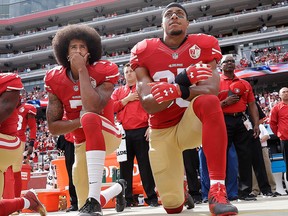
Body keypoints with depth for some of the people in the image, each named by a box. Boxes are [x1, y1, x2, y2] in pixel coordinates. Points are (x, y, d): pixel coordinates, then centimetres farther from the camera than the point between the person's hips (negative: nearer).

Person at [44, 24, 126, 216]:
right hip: (83, 143, 5)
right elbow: (53, 126, -7)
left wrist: (82, 69, -26)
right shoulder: (55, 80, -6)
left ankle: (94, 200, -42)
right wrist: (80, 122, -24)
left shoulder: (104, 71, -15)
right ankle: (119, 188, 43)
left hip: (107, 134, -4)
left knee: (90, 117, -40)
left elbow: (93, 108, -33)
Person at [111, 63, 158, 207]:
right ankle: (126, 198, 12)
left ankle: (152, 197, 5)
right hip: (124, 133, 3)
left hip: (142, 131, -3)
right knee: (125, 166, 5)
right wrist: (127, 99, -3)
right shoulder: (118, 91, 18)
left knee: (145, 165, -1)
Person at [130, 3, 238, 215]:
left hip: (190, 124, -1)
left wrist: (178, 90, -42)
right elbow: (147, 105, -17)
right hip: (161, 131, 1)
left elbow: (211, 90, -22)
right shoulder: (144, 52, -7)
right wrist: (181, 81, -33)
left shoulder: (203, 46, -7)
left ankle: (217, 190, -37)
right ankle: (178, 183, 42)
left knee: (209, 102, -37)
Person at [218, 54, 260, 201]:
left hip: (241, 121, 4)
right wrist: (225, 102, -14)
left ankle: (245, 190, 11)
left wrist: (256, 124, 4)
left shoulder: (245, 84, 16)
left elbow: (252, 105, 13)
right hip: (223, 121, -3)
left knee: (245, 156, 2)